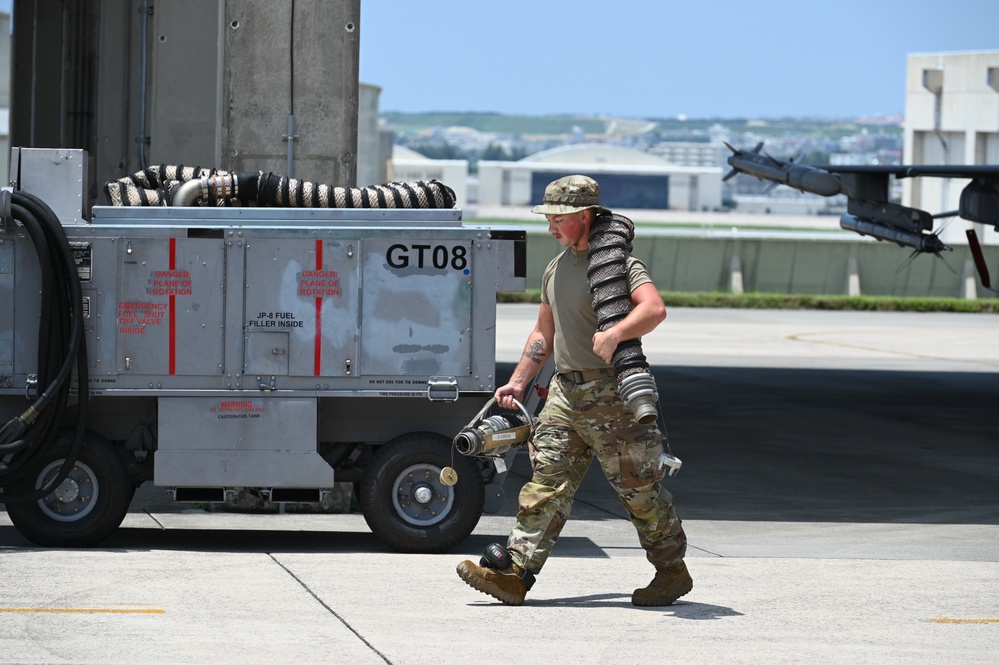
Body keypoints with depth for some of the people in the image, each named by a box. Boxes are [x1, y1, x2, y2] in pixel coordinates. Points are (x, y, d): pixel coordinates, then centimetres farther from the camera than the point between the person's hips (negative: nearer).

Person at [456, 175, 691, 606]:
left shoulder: (618, 263, -9)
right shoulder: (557, 268, 17)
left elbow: (654, 309, -26)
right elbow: (544, 334, 27)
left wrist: (614, 335, -40)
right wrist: (518, 382, 21)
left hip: (611, 393, -7)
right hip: (565, 392, 7)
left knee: (638, 488, 0)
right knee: (546, 481, -1)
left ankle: (673, 572, 13)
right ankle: (514, 573, -7)